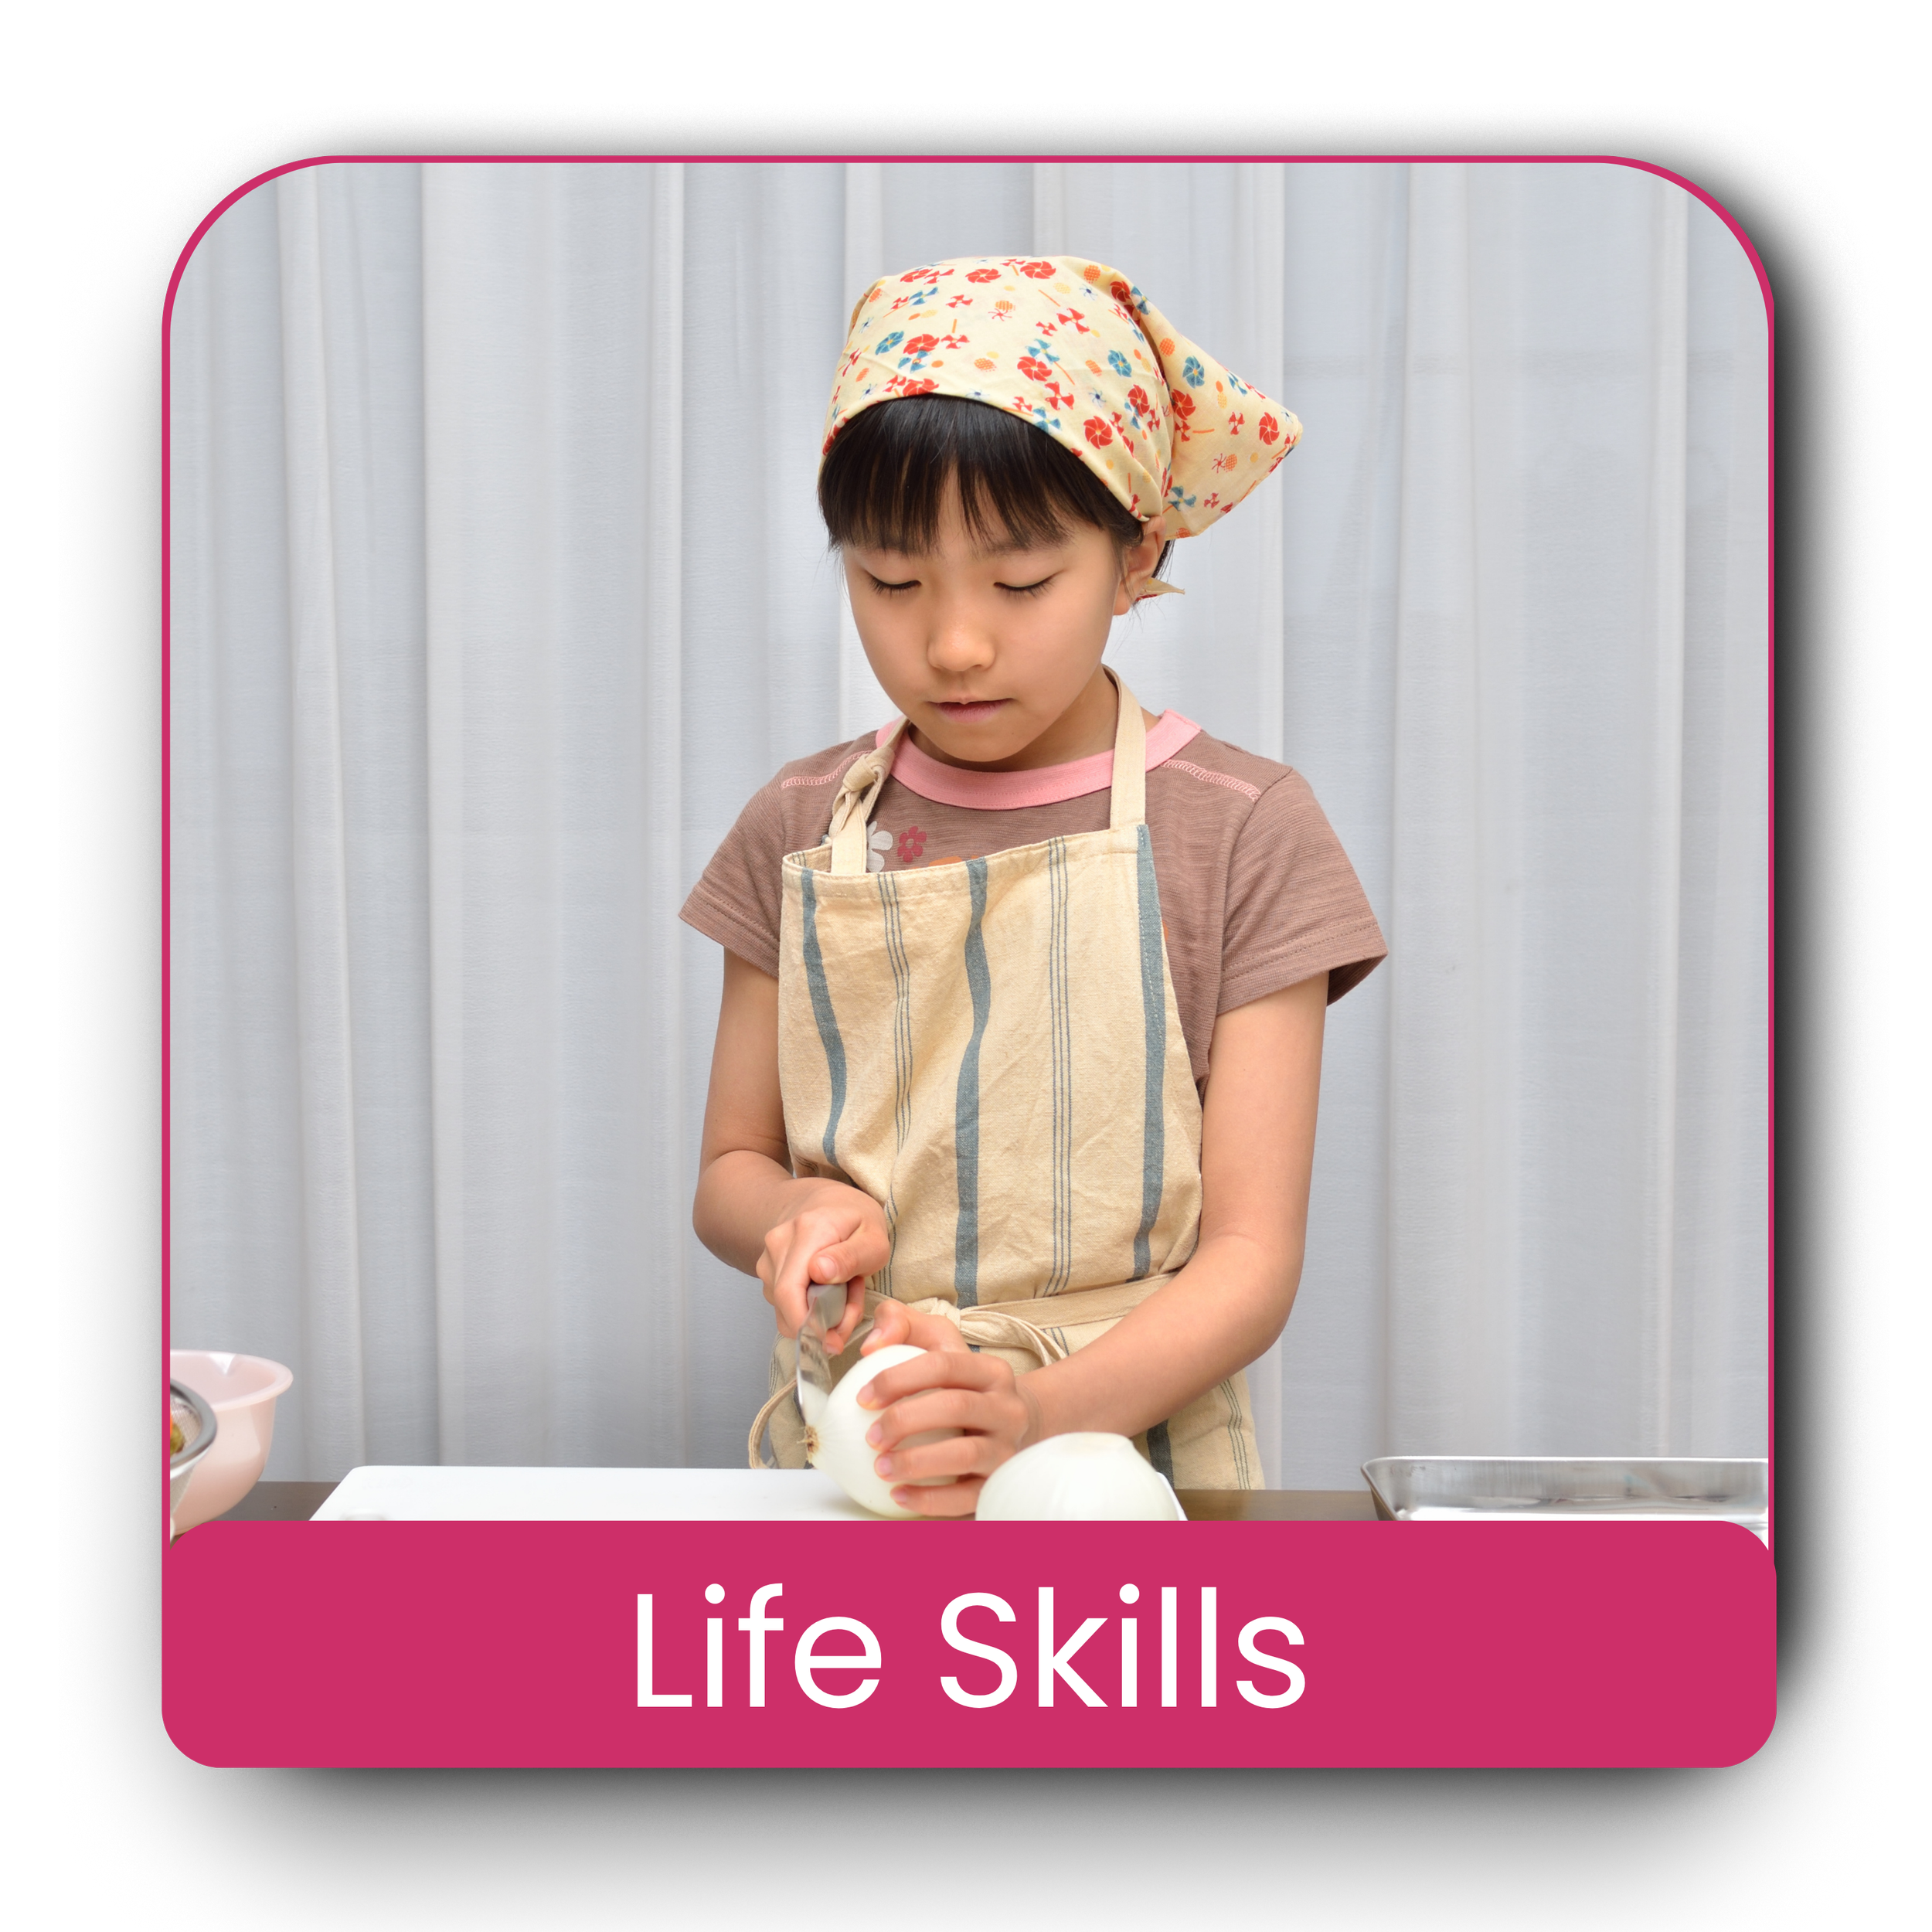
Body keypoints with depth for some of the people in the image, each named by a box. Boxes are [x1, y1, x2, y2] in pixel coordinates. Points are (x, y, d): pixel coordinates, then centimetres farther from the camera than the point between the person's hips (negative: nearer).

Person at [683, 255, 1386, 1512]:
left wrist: (1042, 1411, -23)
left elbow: (1252, 1255, -7)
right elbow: (731, 1170, 13)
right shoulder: (803, 829, 5)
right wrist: (800, 1209, -9)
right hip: (845, 1455, 2)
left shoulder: (1241, 833, -4)